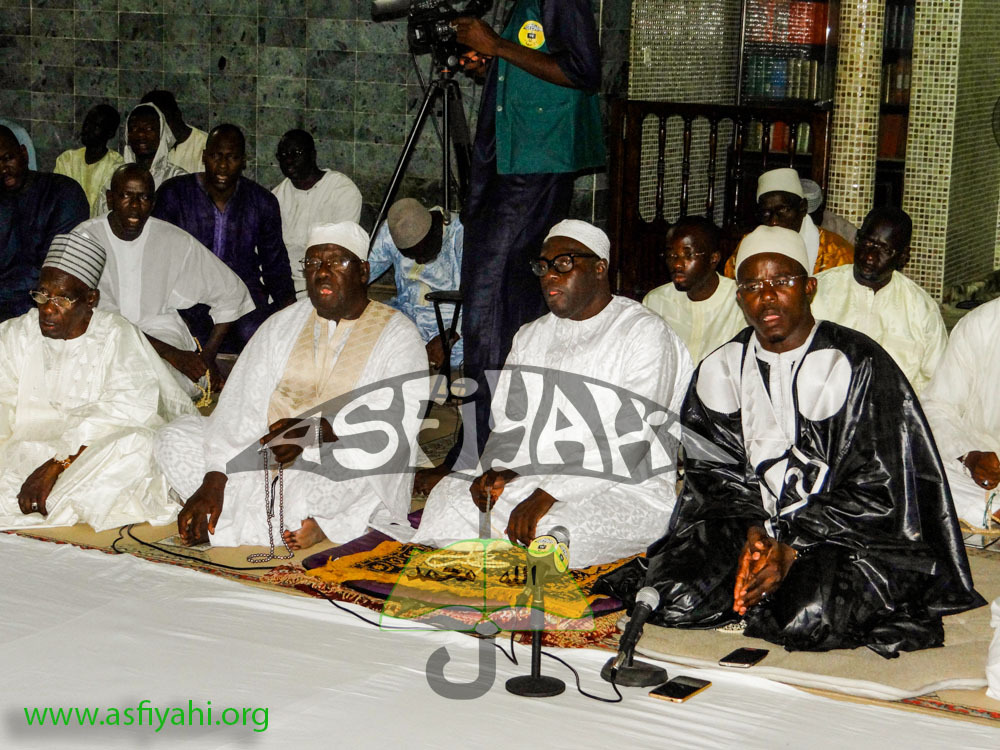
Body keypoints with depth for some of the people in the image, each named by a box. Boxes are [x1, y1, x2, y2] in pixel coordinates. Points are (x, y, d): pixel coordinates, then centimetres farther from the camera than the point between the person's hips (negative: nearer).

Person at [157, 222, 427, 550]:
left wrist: (319, 431, -28)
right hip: (269, 460, 5)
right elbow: (241, 409, 1)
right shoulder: (282, 325, 11)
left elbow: (400, 425, -14)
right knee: (176, 437, -11)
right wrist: (212, 482, -13)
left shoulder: (398, 335, 0)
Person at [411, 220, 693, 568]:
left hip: (624, 490, -6)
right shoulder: (530, 338, 18)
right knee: (448, 495, -15)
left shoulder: (645, 333, -6)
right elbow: (508, 424, 16)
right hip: (538, 479, 6)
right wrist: (499, 470, -8)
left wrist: (550, 494, -24)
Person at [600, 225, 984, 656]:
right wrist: (751, 533, -14)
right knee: (677, 596, -21)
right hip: (750, 525, 4)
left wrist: (790, 547, -19)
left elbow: (875, 491, -11)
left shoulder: (860, 366, -8)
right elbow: (713, 475, 6)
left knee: (809, 618, -32)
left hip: (849, 533, -4)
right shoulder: (719, 371, 7)